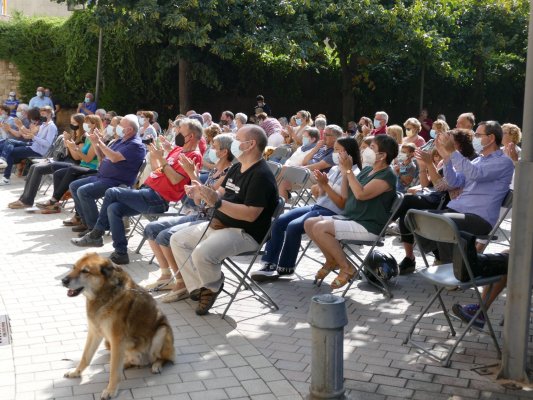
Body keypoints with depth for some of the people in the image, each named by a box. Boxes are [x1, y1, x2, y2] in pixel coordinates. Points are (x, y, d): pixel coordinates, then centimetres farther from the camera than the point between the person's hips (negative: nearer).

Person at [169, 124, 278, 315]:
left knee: (202, 253, -31)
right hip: (218, 225, 10)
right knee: (177, 240, 7)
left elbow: (251, 214, -27)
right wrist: (201, 193, -5)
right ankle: (199, 288, 4)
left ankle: (214, 287, 1)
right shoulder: (237, 168, 13)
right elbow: (220, 195, 16)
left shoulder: (261, 175, -19)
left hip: (244, 233, -10)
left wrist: (217, 202, -31)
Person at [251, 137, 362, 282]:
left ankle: (284, 268, -10)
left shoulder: (354, 174, -9)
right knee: (279, 221, -9)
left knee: (293, 226, -26)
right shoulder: (334, 169, 15)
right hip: (317, 206, 8)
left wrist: (325, 185, -17)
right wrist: (320, 184, -3)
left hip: (332, 214, -8)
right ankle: (270, 264, -9)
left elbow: (342, 204, -14)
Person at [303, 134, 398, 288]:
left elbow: (361, 194, -26)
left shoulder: (387, 176, -13)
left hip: (368, 226, -9)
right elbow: (346, 195, 16)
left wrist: (348, 170, -21)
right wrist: (344, 172, 4)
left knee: (320, 228, -25)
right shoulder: (367, 170, 14)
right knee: (309, 223, -1)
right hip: (349, 218, 9)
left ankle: (347, 268, -10)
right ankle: (332, 260, 15)